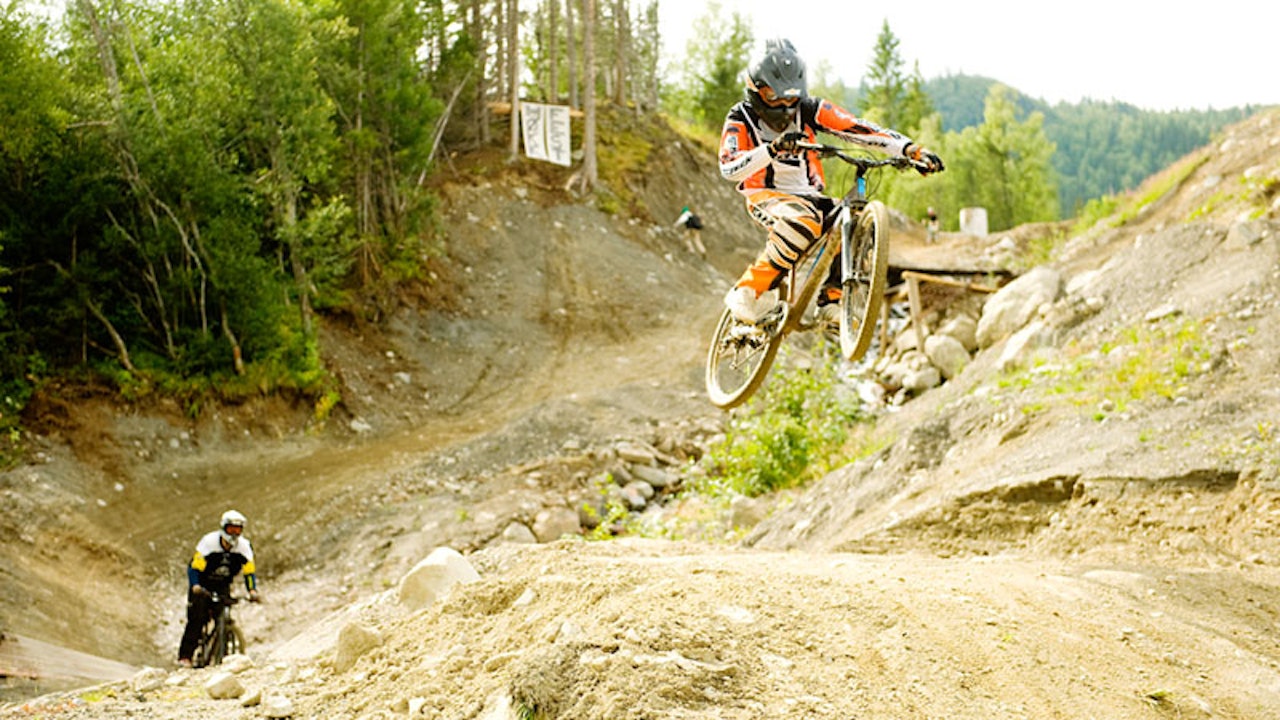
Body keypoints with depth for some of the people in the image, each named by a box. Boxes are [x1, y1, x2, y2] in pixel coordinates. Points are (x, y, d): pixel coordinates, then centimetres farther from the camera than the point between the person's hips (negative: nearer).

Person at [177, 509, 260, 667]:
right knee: (197, 618, -17)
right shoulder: (209, 541, -24)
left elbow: (249, 571, -10)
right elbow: (194, 566, -26)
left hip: (223, 585, 3)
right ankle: (185, 656, -12)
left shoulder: (244, 546, -13)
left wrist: (252, 590, -27)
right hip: (203, 584, -3)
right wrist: (195, 586, -43)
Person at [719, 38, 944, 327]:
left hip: (808, 196, 4)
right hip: (766, 195, -4)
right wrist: (773, 148, -45)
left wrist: (912, 149, -26)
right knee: (802, 224, -39)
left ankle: (831, 300, -4)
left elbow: (858, 130, -13)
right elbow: (729, 168, -27)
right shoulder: (741, 118, -10)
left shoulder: (809, 109, -3)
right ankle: (749, 293, -26)